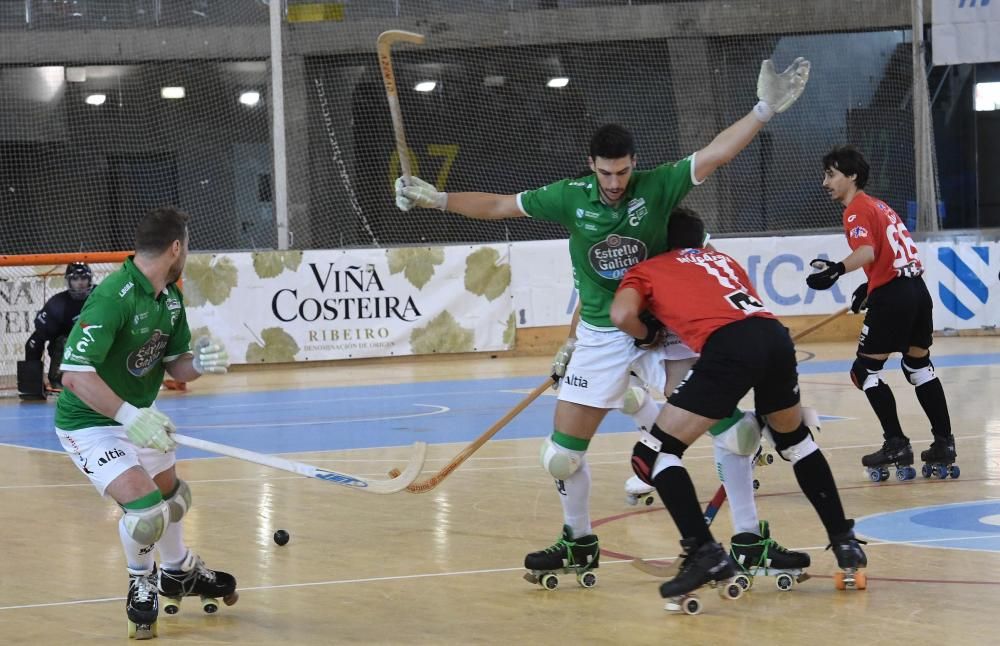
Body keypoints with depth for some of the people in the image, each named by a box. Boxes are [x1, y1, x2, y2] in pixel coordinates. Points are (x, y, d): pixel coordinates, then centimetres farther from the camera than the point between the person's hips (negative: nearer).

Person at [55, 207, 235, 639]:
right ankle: (141, 583, 7)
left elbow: (174, 366, 6)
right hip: (90, 424, -9)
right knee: (144, 504, -23)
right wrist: (129, 415, -42)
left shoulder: (170, 297, -2)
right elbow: (74, 373, -35)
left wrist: (198, 364, -18)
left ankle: (179, 572, 54)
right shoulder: (113, 297, -30)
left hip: (137, 417, 9)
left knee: (172, 493, 26)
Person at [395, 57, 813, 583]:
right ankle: (579, 543, 27)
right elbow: (500, 206, 5)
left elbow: (715, 154, -19)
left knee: (729, 424, -15)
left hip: (661, 329, -2)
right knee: (562, 454, 2)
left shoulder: (656, 186, -11)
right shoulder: (571, 197, -6)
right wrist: (436, 199, 1)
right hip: (601, 337, 2)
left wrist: (764, 110, -29)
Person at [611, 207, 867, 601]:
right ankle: (845, 543, 31)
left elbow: (622, 314, 3)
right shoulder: (721, 259, 36)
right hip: (775, 335, 5)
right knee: (794, 439, 31)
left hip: (728, 346, -5)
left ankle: (704, 553, -9)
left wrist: (649, 336, 23)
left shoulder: (646, 270, 22)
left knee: (653, 455, 4)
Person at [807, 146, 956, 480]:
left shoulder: (857, 209, -5)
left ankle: (896, 443, -3)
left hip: (892, 296, -9)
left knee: (866, 370, 0)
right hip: (917, 289, 9)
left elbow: (867, 251, -23)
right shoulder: (879, 206, 21)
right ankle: (944, 443, 18)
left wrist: (838, 269, -36)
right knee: (919, 365, 19)